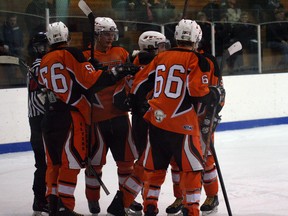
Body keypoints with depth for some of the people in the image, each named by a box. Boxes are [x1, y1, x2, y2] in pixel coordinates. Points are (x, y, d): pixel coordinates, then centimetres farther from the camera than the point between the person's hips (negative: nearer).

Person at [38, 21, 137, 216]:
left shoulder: (45, 62, 13)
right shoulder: (72, 55, -7)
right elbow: (90, 80, -14)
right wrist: (115, 73, -5)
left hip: (50, 118, 7)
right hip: (71, 116, -6)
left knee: (55, 162, 13)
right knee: (71, 162, -4)